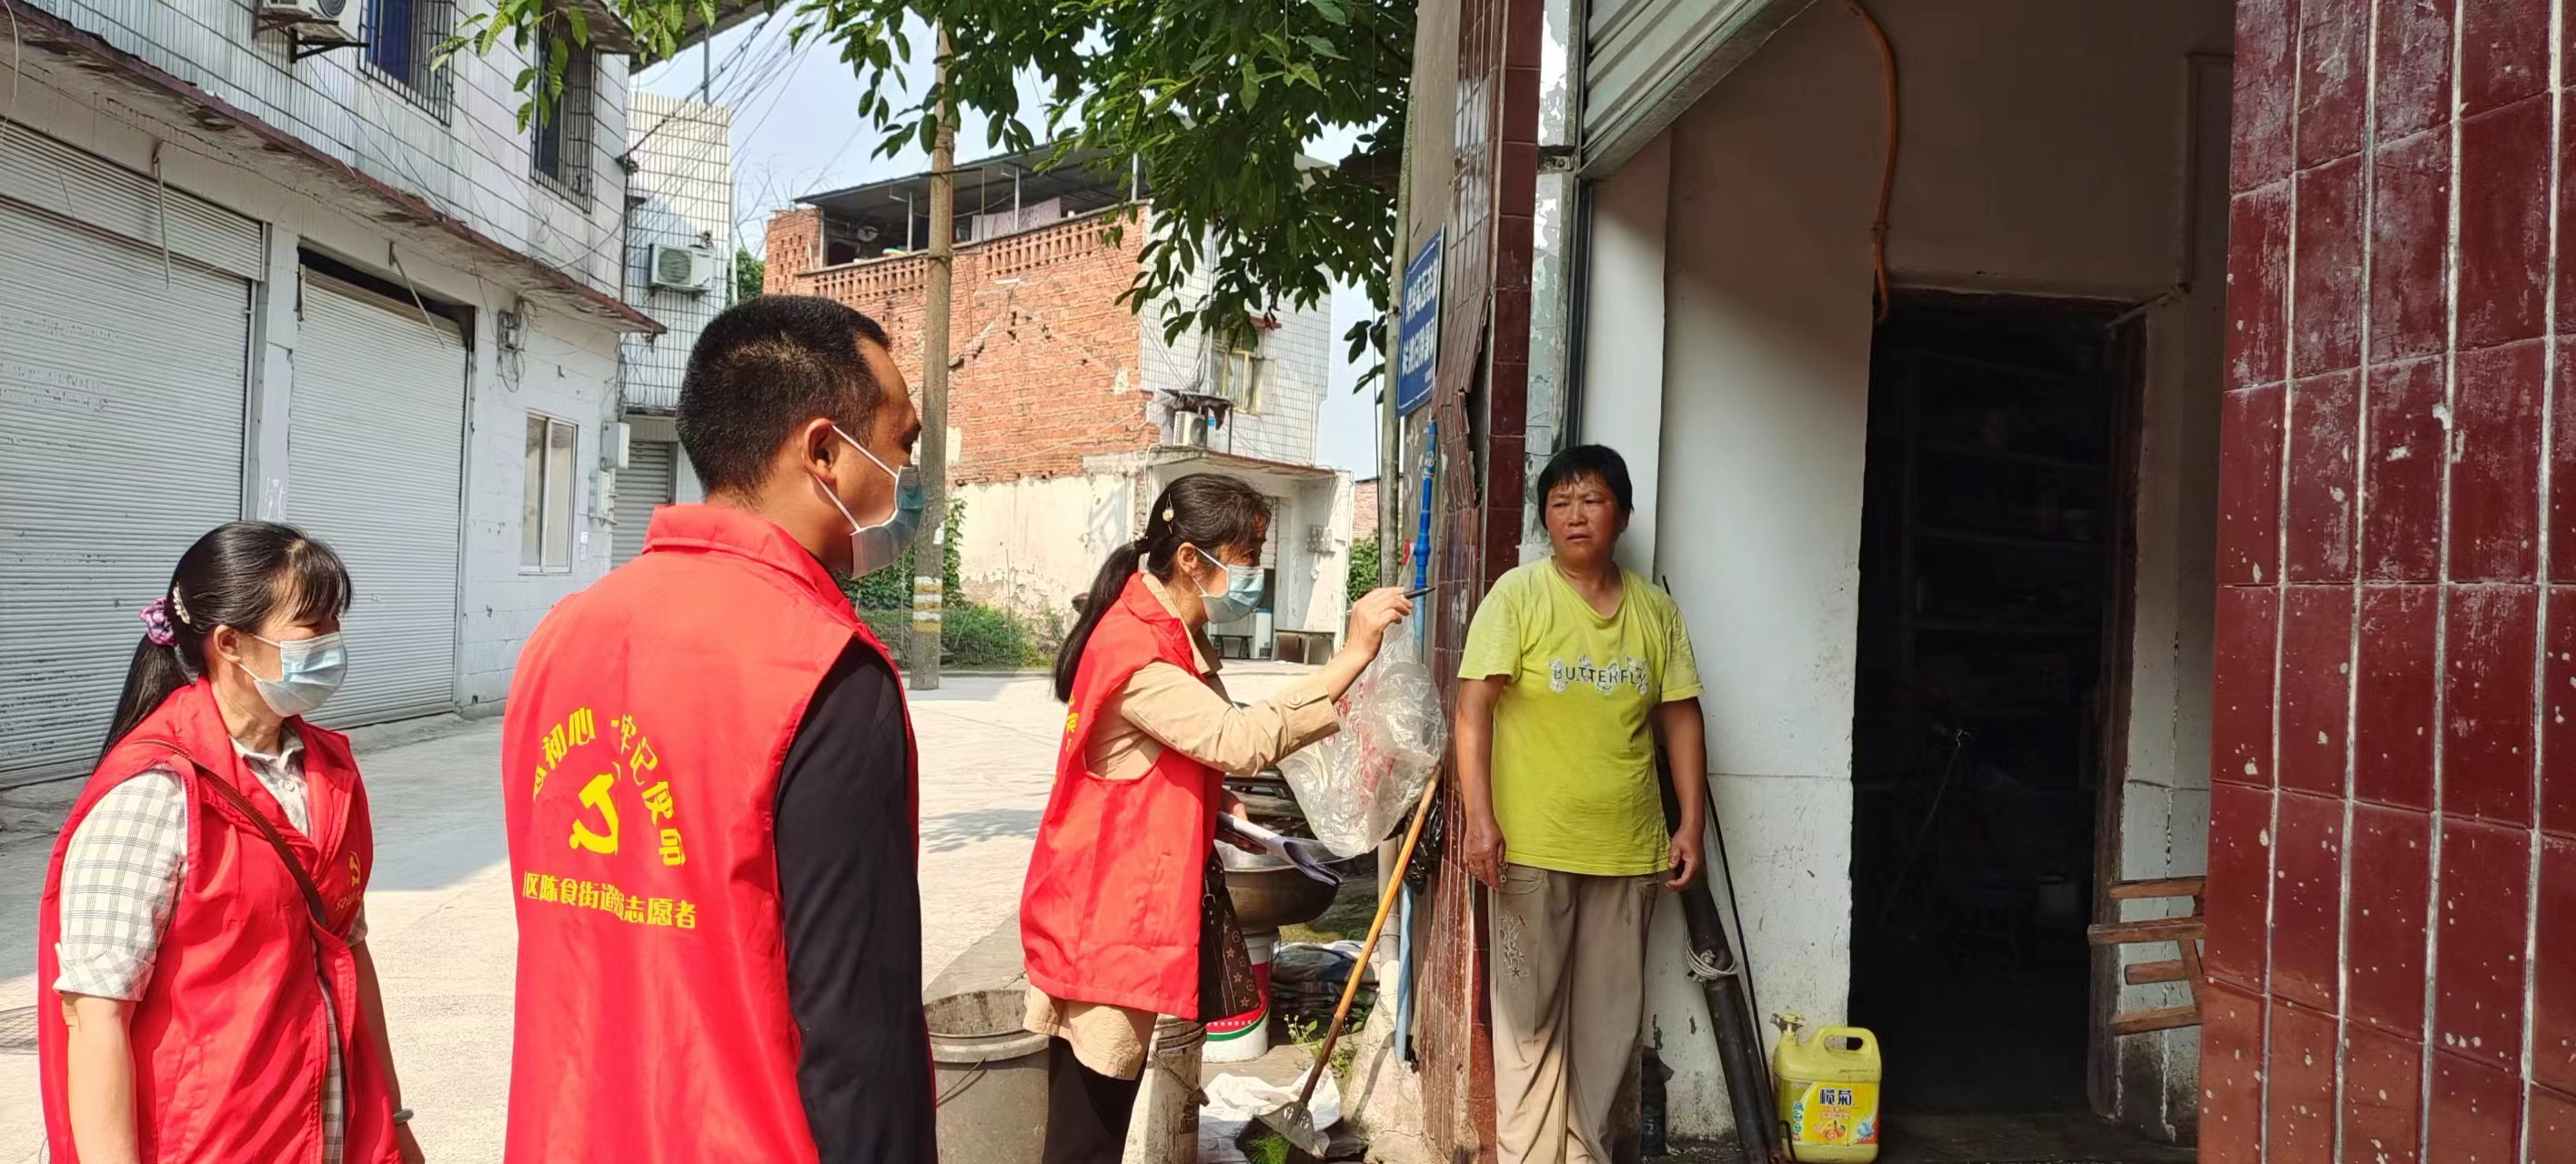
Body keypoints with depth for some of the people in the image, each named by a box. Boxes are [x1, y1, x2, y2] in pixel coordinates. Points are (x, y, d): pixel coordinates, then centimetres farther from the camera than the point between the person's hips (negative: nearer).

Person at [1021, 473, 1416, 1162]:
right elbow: (1238, 740, -33)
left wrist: (1219, 807, 7)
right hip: (1103, 911, -10)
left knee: (1110, 1103, 15)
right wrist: (1351, 658, -33)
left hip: (1145, 899, 10)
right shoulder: (1134, 649, -21)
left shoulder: (1178, 637, 12)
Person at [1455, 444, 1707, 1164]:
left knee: (1610, 1016, 13)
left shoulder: (1655, 608, 7)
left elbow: (1681, 718, 11)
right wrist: (1480, 819, -18)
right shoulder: (1517, 595, -5)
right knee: (1531, 1014, 4)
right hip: (1533, 846, -4)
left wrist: (1692, 824, 5)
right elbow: (1474, 707, -10)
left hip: (1629, 849, 4)